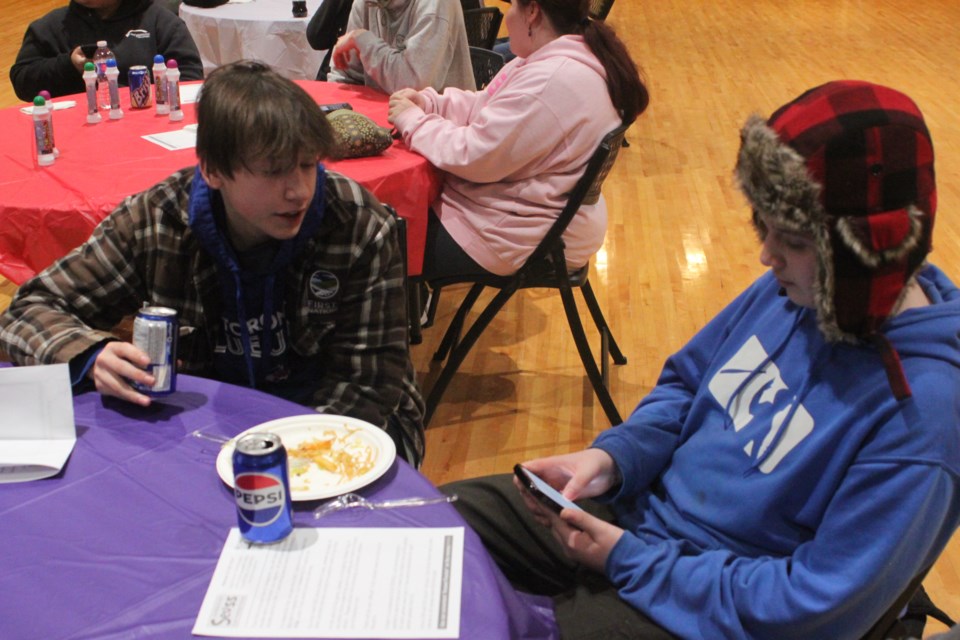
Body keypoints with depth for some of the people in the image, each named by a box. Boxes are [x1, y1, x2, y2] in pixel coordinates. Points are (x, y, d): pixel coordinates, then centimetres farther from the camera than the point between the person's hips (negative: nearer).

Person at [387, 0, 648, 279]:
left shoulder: (552, 81, -28)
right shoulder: (557, 59, 6)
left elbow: (474, 156, -25)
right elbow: (483, 107, 14)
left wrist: (412, 120, -11)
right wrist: (426, 102, 0)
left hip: (526, 240, -10)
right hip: (528, 213, 10)